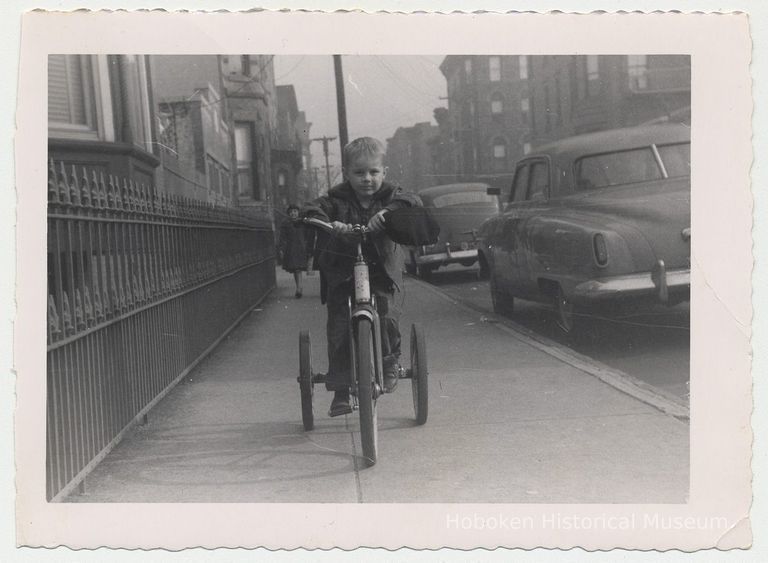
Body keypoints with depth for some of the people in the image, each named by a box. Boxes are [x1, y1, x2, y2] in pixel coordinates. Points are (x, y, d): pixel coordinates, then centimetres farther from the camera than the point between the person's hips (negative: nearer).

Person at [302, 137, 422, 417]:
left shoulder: (389, 197, 0)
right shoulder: (337, 199, -2)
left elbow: (412, 202, -19)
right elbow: (312, 211, -17)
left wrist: (387, 212, -38)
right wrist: (329, 224, -38)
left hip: (380, 272, 0)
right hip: (341, 274, 0)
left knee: (386, 314, -21)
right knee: (339, 328, -6)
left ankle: (390, 362, 8)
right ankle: (340, 389, 5)